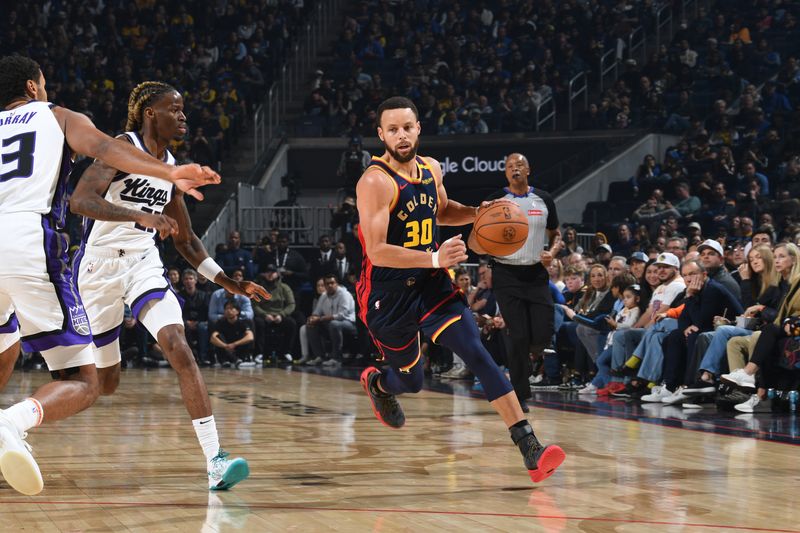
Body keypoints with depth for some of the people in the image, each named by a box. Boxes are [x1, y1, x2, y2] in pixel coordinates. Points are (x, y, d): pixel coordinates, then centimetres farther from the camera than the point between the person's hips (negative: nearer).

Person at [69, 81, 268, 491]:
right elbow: (80, 200, -28)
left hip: (144, 264, 5)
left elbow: (187, 242, 19)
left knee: (180, 350, -19)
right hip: (99, 266, -5)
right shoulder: (122, 148, -11)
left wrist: (230, 284, 10)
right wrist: (141, 216, -39)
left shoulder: (171, 166, 10)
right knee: (104, 382, 5)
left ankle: (215, 461, -27)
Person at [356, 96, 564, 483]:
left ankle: (530, 450, -23)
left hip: (432, 286, 4)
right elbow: (376, 251, -27)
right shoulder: (375, 182, -20)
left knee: (477, 354, -15)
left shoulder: (431, 169, 3)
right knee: (412, 382, 11)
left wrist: (478, 213, 5)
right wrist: (434, 258, -39)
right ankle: (376, 382, 52)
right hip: (388, 296, -4)